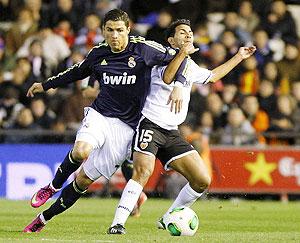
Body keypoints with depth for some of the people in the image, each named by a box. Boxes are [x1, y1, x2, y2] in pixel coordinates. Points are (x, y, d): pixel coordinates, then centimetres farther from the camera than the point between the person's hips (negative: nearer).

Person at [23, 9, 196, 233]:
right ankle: (53, 187, -2)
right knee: (81, 152, -31)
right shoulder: (98, 54, 5)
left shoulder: (142, 48, -7)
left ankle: (44, 218, 13)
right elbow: (78, 72, 25)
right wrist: (46, 85, 32)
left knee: (85, 179, -1)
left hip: (126, 126, -2)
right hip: (99, 114, 2)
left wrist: (179, 85, -17)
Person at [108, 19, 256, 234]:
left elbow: (212, 76, 41)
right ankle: (118, 223, -28)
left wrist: (239, 57, 43)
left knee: (203, 180, -2)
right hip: (150, 125, -8)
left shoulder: (190, 66, 21)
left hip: (172, 133, 8)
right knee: (143, 171, -30)